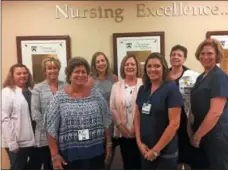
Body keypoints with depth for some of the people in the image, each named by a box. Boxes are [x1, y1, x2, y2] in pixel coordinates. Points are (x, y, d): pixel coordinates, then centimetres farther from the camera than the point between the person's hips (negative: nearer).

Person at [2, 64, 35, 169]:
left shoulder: (31, 90, 9)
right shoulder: (7, 92, -7)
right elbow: (4, 119, -13)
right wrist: (12, 142, -16)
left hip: (32, 140, 6)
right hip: (18, 141, -5)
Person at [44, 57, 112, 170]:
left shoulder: (96, 95, 1)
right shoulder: (59, 98, -6)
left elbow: (106, 122, 6)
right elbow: (51, 129, -7)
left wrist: (108, 143, 6)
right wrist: (55, 155, -9)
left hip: (95, 152, 2)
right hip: (70, 154, -2)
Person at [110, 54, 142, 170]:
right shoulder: (116, 86, 7)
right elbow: (112, 108, 2)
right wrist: (121, 127, -7)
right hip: (122, 133, 3)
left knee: (139, 162, 6)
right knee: (127, 163, 14)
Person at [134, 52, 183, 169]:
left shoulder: (171, 89, -12)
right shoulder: (142, 89, 5)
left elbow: (174, 124, -16)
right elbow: (137, 117, 9)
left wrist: (156, 150, -14)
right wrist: (139, 142, -3)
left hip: (165, 152, -5)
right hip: (145, 150, 5)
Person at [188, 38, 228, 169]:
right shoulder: (201, 77, 11)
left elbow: (216, 112, -22)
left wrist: (198, 135, -15)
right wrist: (191, 130, 4)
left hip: (216, 135, -8)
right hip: (201, 134, 8)